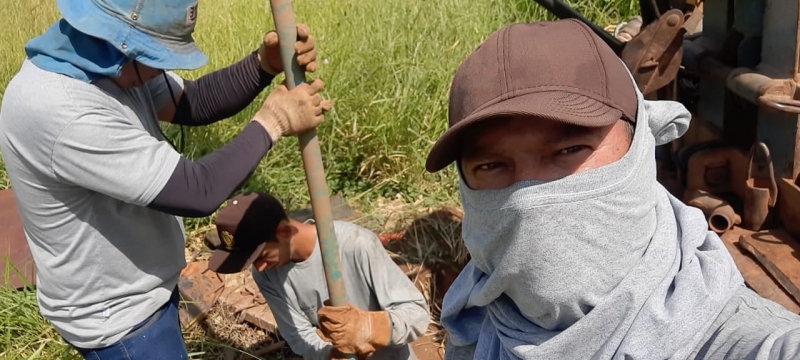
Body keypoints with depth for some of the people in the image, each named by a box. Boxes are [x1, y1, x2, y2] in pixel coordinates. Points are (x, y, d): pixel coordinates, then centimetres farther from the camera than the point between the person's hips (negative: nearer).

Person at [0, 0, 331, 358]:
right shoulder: (60, 113, -35)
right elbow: (197, 191, -32)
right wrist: (272, 121, -21)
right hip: (115, 316, -9)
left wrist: (264, 64, -15)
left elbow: (192, 103, 1)